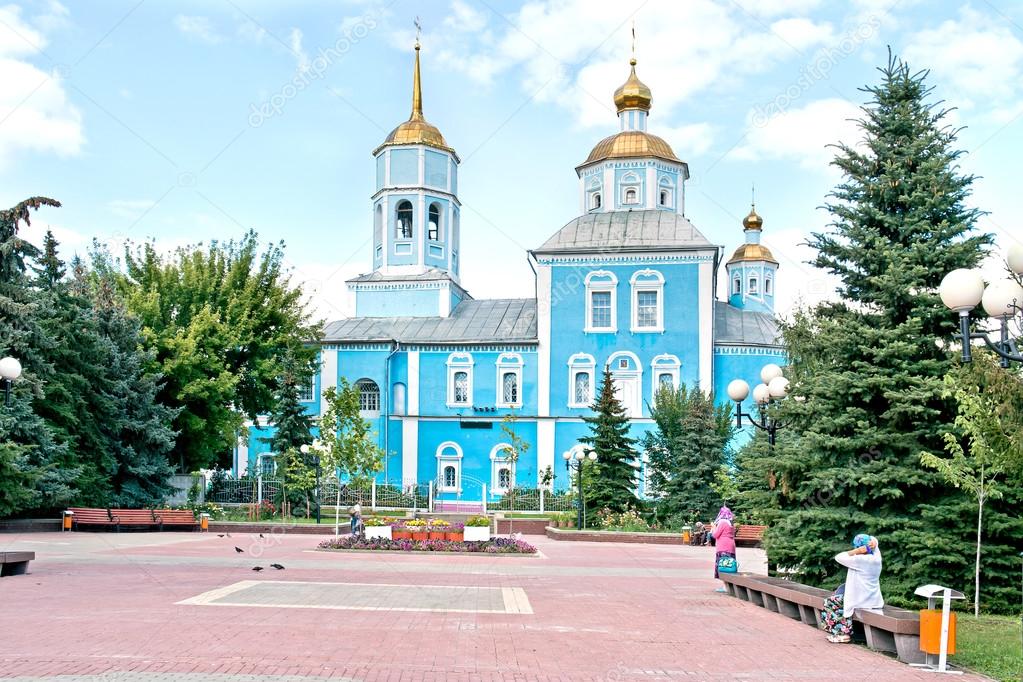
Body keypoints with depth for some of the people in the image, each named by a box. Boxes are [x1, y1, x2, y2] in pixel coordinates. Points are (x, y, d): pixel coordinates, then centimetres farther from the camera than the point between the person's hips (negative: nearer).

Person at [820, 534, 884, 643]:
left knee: (829, 603, 7)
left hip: (861, 600, -8)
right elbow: (873, 539, 17)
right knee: (842, 588, 28)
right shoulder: (876, 557, 1)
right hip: (874, 600, 8)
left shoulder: (859, 560, -21)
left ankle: (843, 633, 5)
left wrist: (856, 551, -18)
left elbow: (838, 557, -17)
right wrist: (873, 542, -5)